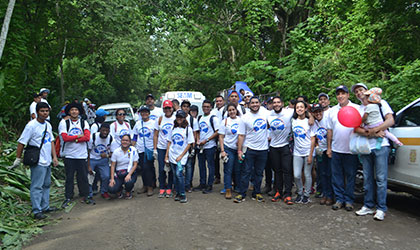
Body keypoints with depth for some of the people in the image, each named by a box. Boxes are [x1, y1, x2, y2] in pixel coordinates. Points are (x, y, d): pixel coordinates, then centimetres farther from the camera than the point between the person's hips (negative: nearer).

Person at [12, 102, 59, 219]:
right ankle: (36, 211, 5)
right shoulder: (31, 125, -12)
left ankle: (45, 207, 27)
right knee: (37, 186, -3)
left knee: (46, 185, 16)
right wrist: (18, 158, -8)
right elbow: (21, 142, -10)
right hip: (38, 162, -8)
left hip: (47, 161, 8)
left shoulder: (48, 125, 10)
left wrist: (54, 157, 10)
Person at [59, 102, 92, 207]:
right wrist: (79, 136, -7)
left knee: (83, 177, 7)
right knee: (69, 178, 5)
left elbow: (87, 137, -8)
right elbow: (65, 138, -12)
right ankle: (68, 198, 16)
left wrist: (72, 139, -11)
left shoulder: (84, 122, 7)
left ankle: (85, 196, 19)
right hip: (69, 155, -1)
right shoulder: (64, 122, 2)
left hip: (82, 155, 1)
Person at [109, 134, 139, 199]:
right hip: (118, 173, 1)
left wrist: (129, 175, -19)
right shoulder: (116, 151, 2)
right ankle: (119, 190, 18)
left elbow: (135, 165, -4)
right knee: (111, 189, -22)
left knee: (129, 182, -35)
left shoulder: (133, 150, -3)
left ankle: (128, 193, 4)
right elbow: (113, 166, 2)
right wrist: (112, 178, -8)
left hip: (130, 172, -1)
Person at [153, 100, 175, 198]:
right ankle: (162, 189, 14)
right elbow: (156, 135, 6)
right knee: (161, 169, 2)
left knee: (171, 169, 4)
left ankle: (169, 189, 16)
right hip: (161, 148, 1)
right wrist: (155, 149, -1)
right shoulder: (160, 119, 4)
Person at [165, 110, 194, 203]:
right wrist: (166, 155, 6)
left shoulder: (188, 129, -2)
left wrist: (181, 156, -9)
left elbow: (189, 144, -3)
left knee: (179, 174, -14)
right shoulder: (173, 128, 11)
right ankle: (178, 193, 19)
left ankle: (183, 195, -4)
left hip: (182, 156, -4)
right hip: (172, 156, 4)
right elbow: (169, 142, 13)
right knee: (176, 175, 8)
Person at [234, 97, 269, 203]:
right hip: (249, 149, -3)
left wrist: (269, 136, 11)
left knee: (259, 173, 12)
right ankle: (242, 194, 9)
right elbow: (241, 135, -6)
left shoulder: (265, 114, 2)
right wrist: (239, 150, -10)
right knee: (246, 172, 0)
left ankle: (256, 193, 23)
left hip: (263, 149, 3)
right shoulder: (245, 118, -6)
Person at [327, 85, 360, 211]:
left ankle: (349, 200, 16)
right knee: (336, 176, 8)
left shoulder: (356, 108, 0)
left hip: (351, 150, -3)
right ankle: (339, 199, 19)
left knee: (350, 176, 5)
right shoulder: (332, 110, 11)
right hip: (336, 149, 4)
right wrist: (329, 147, 11)